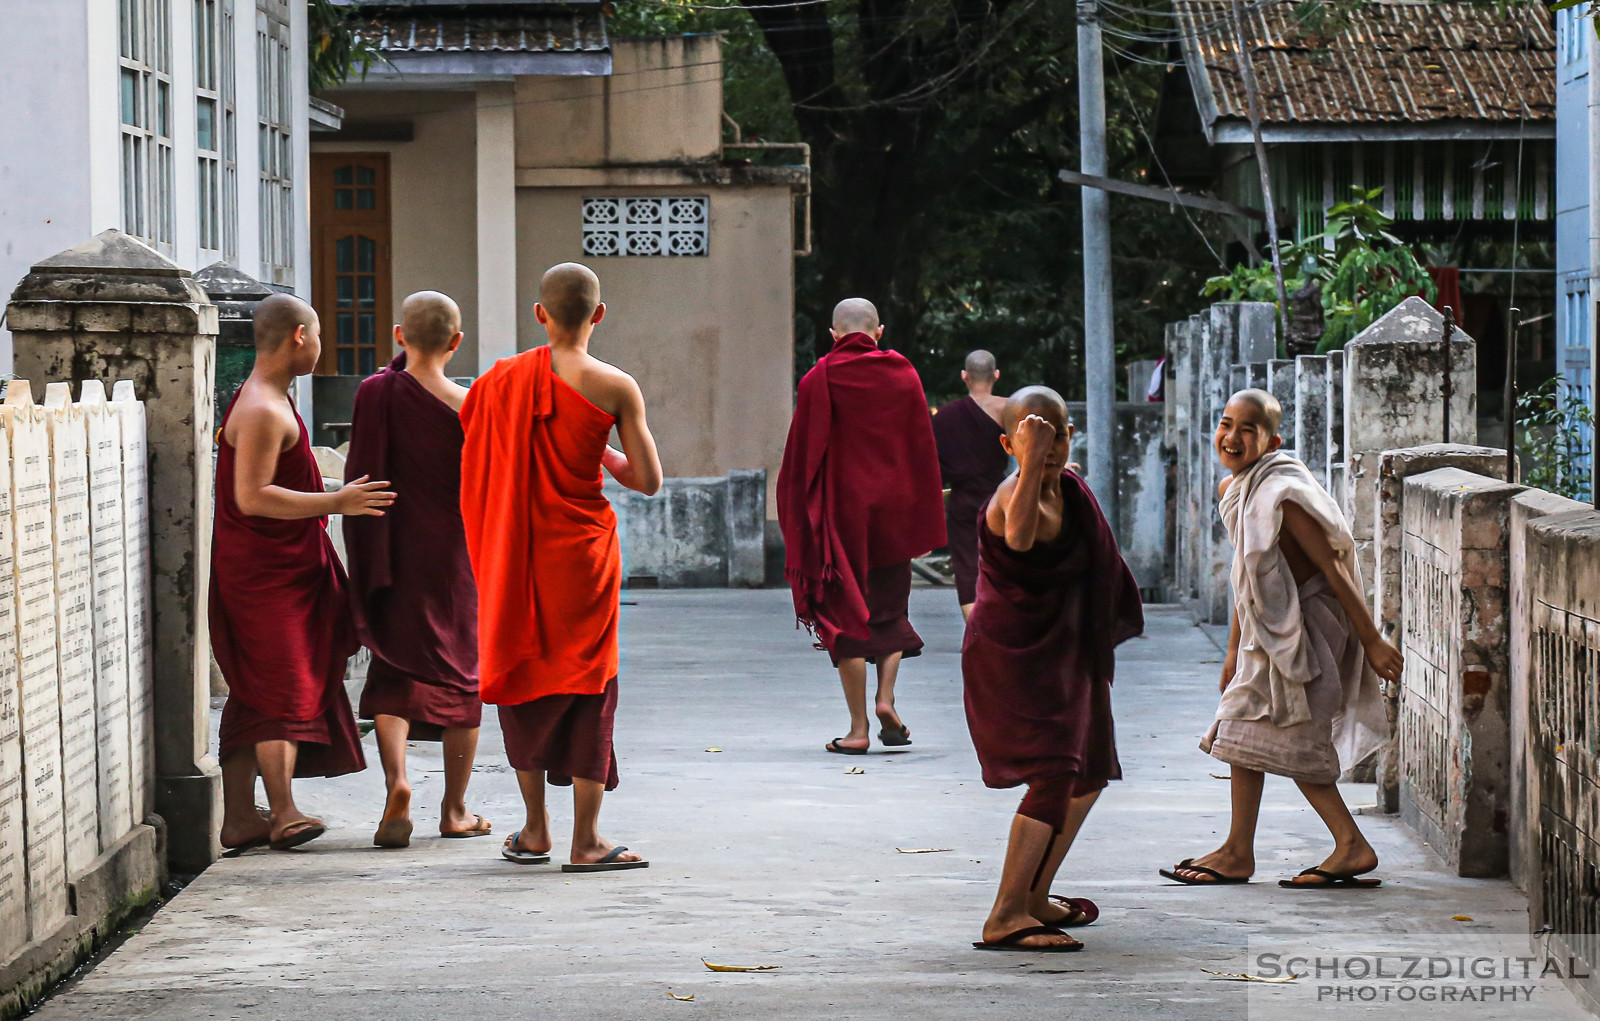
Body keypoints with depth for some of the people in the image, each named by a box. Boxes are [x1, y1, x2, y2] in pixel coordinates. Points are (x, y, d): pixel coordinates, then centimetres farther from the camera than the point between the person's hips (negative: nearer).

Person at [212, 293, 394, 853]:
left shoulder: (266, 401, 17)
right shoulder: (263, 411, -17)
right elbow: (253, 496, -24)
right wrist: (336, 503, -23)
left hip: (281, 565, 10)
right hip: (268, 571, -10)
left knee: (255, 696, 10)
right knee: (284, 689, -9)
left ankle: (240, 818, 11)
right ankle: (283, 815, -8)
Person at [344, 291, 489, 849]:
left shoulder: (376, 394, -5)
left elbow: (361, 478, -2)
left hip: (395, 555, 0)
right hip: (457, 554, 0)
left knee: (394, 675, 5)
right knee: (461, 674, 12)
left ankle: (396, 779, -20)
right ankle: (455, 809, 17)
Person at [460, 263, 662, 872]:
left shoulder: (504, 379, -3)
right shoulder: (615, 388, -10)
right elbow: (649, 481, -8)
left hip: (516, 549, 3)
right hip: (583, 549, -3)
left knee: (522, 671, 15)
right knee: (588, 681, 4)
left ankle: (535, 830, 20)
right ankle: (586, 842, 4)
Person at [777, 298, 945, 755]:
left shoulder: (817, 381, -6)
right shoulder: (902, 375, 1)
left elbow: (799, 458, -5)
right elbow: (923, 451, 3)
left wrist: (798, 525, 3)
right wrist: (925, 525, 9)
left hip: (840, 510, -2)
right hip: (892, 511, 2)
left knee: (846, 614, 3)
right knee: (890, 608, 19)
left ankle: (859, 729, 1)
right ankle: (886, 699, 0)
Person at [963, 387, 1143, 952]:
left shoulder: (1070, 487, 3)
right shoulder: (1013, 497, -25)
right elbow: (1019, 537, -52)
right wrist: (1032, 463, -56)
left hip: (1061, 653, 10)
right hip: (1011, 656, -10)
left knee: (1090, 774, 22)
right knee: (1055, 772, -24)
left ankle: (1035, 896, 35)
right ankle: (1005, 918, -24)